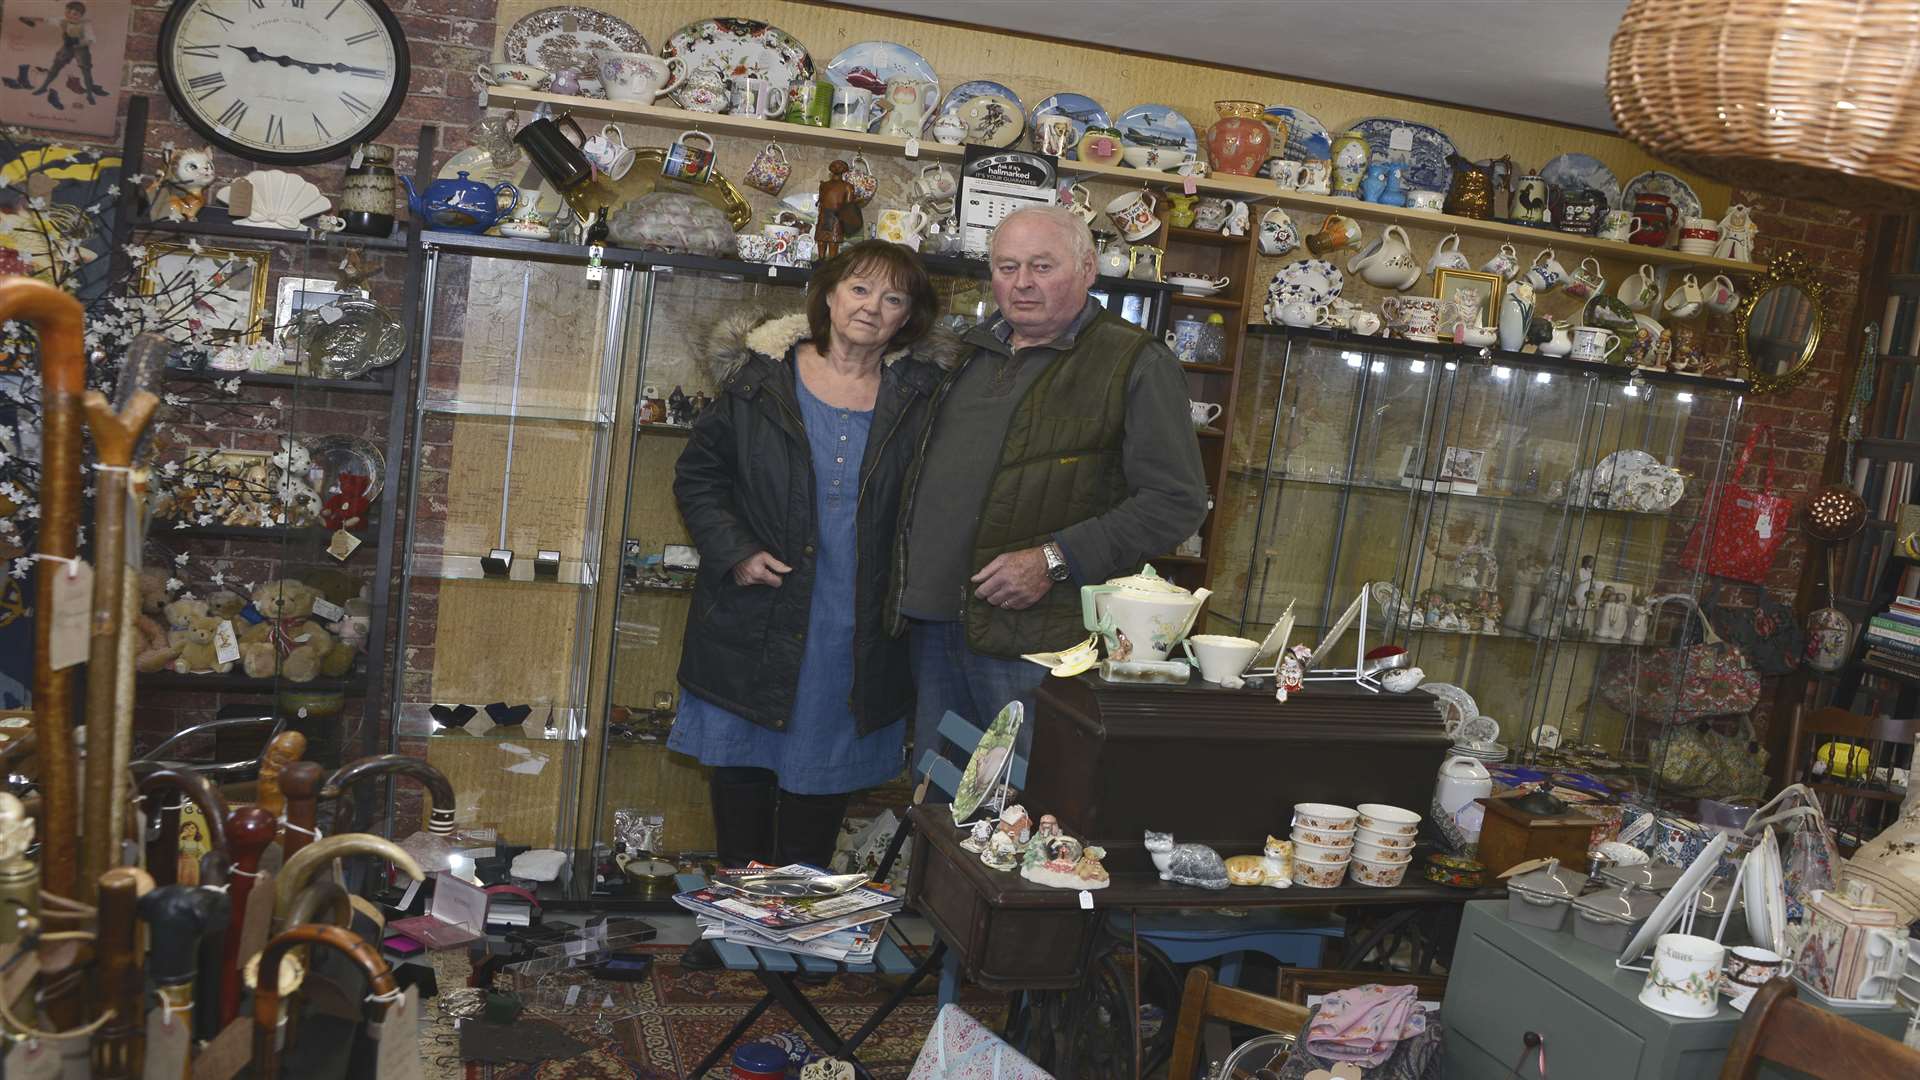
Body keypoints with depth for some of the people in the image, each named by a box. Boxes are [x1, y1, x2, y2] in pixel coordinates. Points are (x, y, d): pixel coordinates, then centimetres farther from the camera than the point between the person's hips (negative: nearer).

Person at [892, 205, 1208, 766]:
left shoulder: (1136, 363, -6)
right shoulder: (972, 352, 16)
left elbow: (1177, 500, -12)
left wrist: (1055, 561, -19)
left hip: (1032, 635, -6)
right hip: (931, 619, 7)